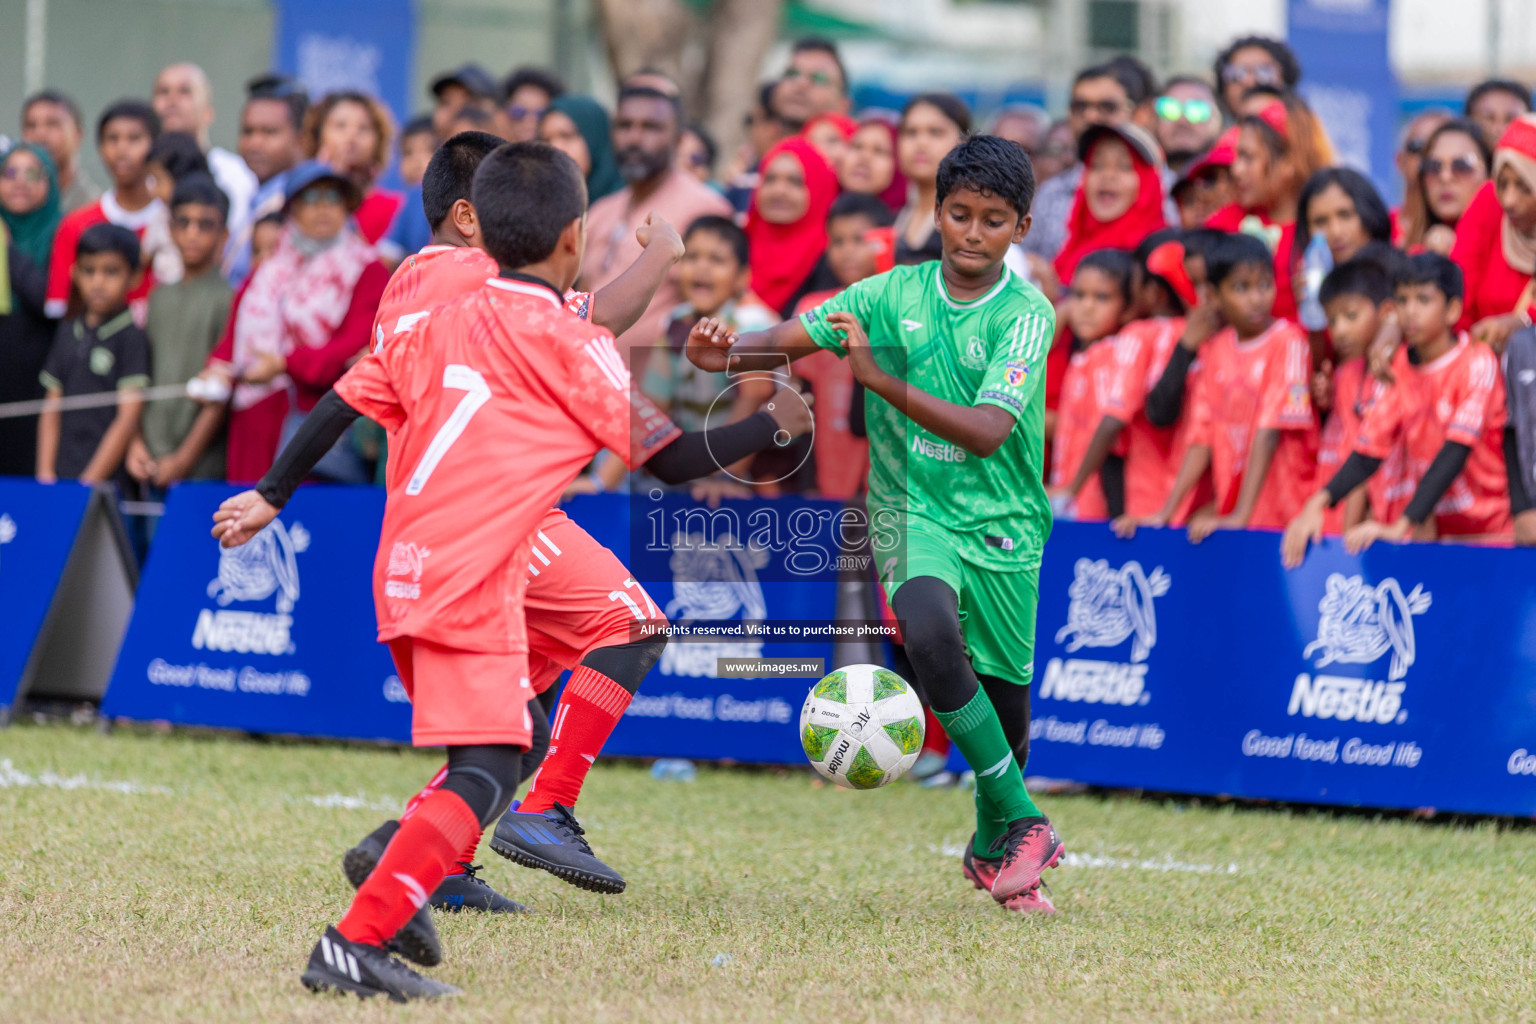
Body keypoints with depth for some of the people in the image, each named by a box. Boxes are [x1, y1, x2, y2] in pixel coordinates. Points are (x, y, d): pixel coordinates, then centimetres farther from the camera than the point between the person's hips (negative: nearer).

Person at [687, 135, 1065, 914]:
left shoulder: (1027, 316, -10)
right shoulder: (894, 294, 0)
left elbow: (988, 432, -21)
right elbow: (792, 339, 1)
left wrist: (881, 380, -28)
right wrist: (728, 352, -21)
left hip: (1003, 527, 0)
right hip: (914, 512, 0)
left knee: (1005, 700, 8)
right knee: (928, 630, -31)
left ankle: (994, 848, 40)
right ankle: (1024, 825, -19)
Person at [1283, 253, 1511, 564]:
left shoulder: (1478, 364, -11)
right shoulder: (1398, 368, 6)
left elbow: (1457, 451, -22)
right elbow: (1368, 450, 1)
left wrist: (1401, 527, -31)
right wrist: (1317, 504, -18)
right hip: (1433, 531, 4)